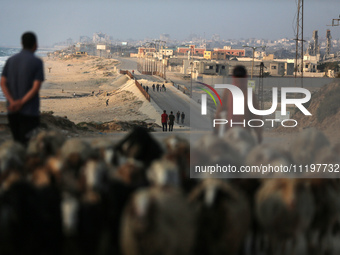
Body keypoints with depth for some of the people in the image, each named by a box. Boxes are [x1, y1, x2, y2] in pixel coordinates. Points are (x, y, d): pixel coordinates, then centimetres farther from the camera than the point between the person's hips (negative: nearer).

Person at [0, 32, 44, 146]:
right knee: (24, 142, -3)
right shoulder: (37, 62, -6)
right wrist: (21, 102, -14)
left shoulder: (11, 60, 7)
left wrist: (12, 101, -11)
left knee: (16, 142, 13)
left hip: (12, 109, 5)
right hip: (29, 110, -4)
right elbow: (36, 87, -15)